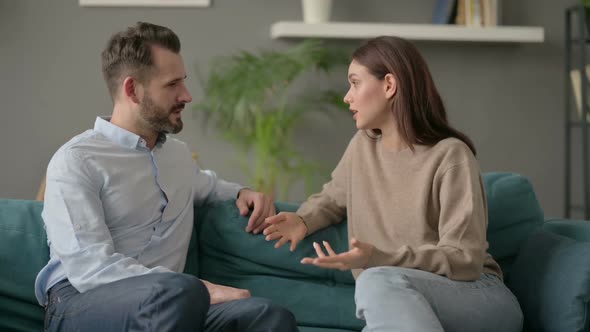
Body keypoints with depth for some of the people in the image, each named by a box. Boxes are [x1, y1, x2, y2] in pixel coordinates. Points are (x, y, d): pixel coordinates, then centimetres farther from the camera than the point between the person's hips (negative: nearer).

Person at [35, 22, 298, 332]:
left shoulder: (178, 153, 19)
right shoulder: (76, 161, -5)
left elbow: (205, 185, 44)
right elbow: (90, 269, -17)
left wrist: (241, 193, 20)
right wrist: (202, 290, -23)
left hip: (162, 303, 5)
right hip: (80, 304, -5)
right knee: (180, 292, -38)